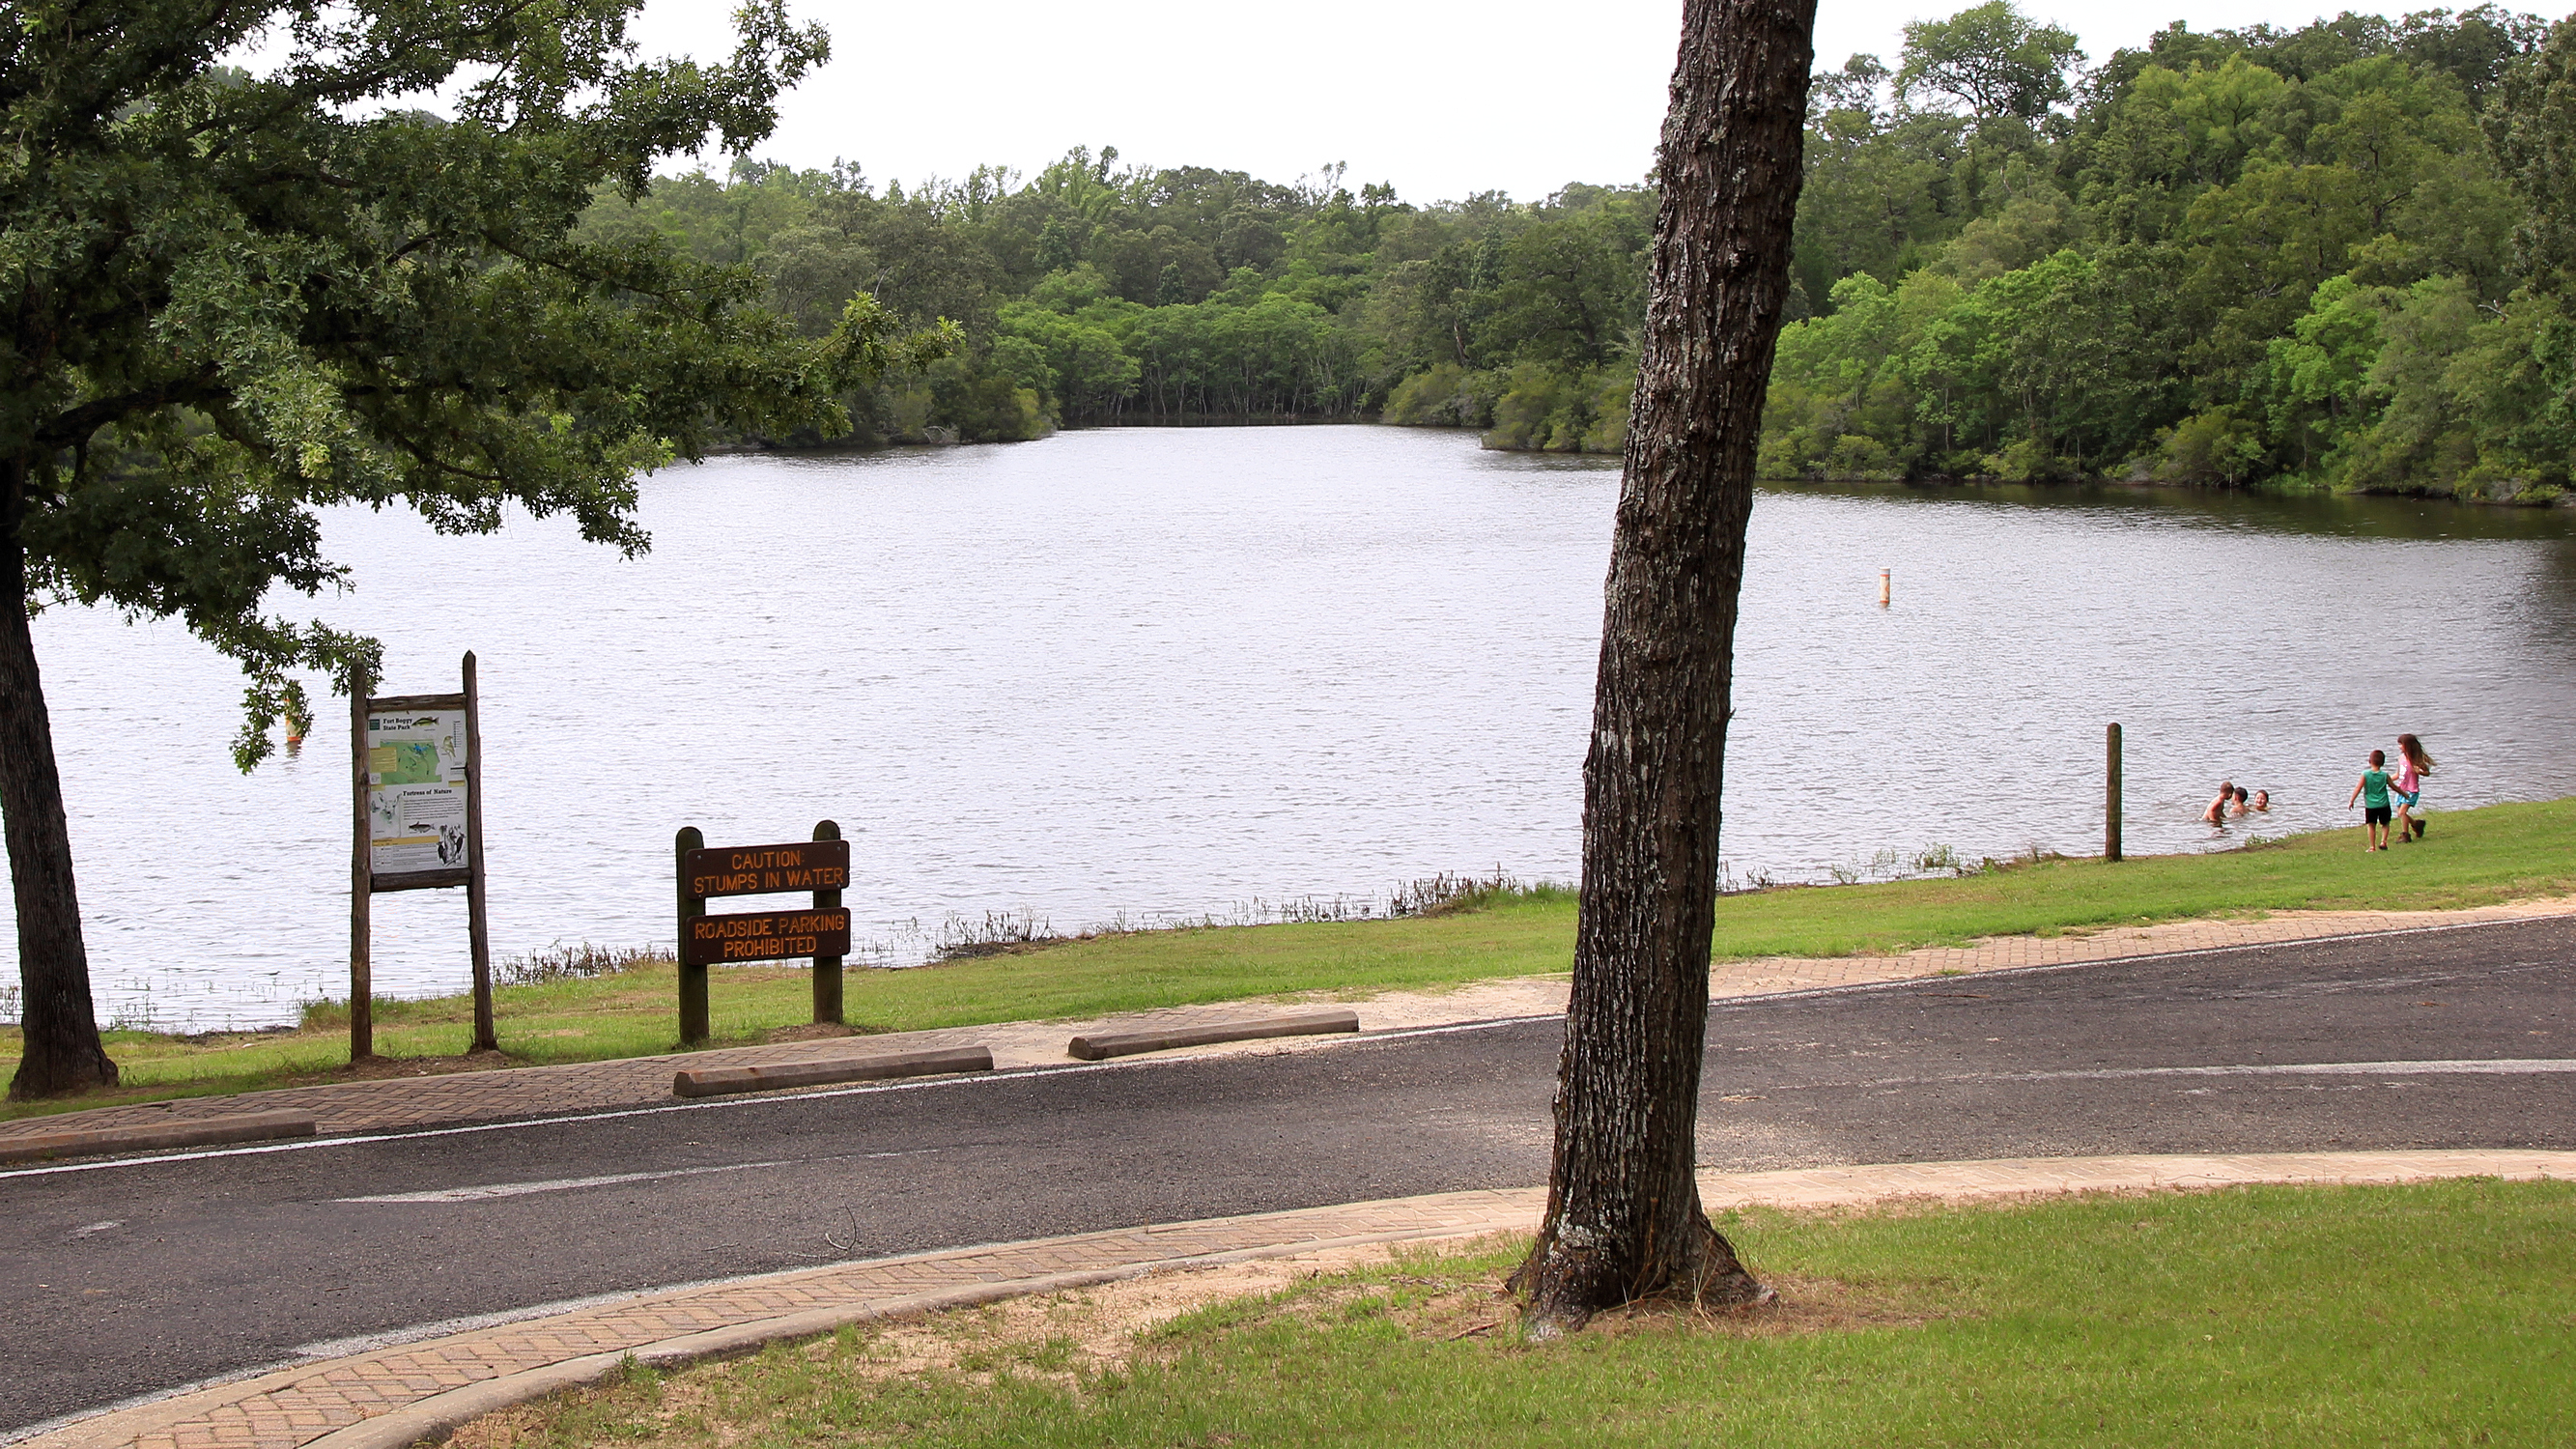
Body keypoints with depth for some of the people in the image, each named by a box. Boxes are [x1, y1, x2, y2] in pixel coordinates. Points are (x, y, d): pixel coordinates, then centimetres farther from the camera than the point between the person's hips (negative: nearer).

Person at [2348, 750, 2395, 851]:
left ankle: (2372, 846, 7)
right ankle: (2383, 841, 1)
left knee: (2371, 825, 8)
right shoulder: (2385, 775, -4)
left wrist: (2351, 801, -3)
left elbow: (2358, 788, -10)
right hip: (2383, 805, 1)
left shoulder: (2365, 774, -9)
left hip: (2370, 805, -1)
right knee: (2385, 824, 17)